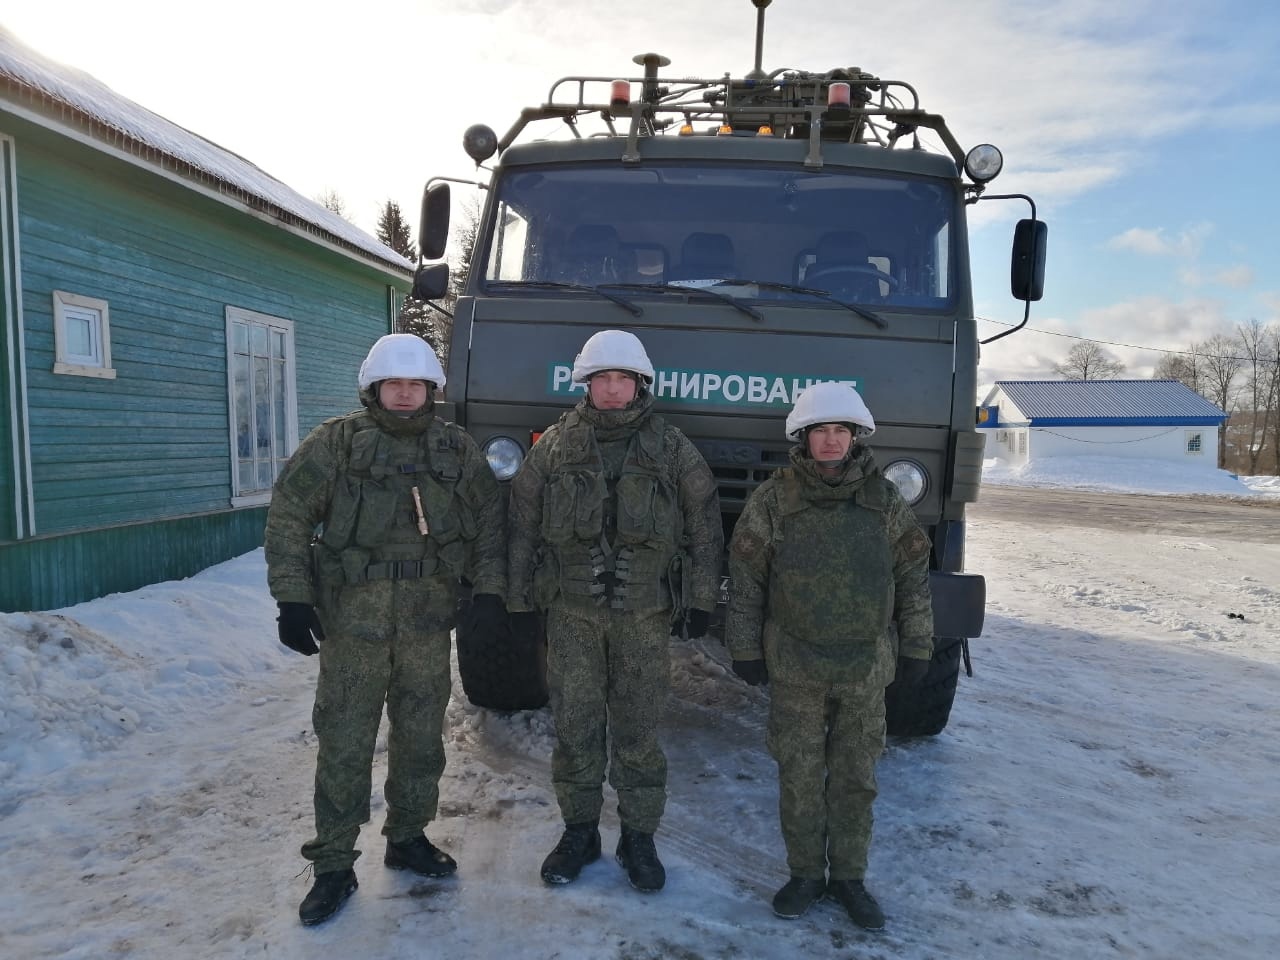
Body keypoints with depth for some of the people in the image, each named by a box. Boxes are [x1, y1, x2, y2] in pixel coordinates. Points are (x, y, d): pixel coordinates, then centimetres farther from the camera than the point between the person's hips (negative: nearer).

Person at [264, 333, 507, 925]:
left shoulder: (456, 449, 6)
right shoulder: (335, 443, -3)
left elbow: (489, 517, 9)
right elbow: (288, 516, -4)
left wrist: (489, 586, -1)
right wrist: (293, 597, -10)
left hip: (428, 618, 3)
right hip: (353, 617, -3)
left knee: (420, 735, 14)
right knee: (344, 742, 4)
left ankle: (407, 838, 34)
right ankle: (333, 865, 19)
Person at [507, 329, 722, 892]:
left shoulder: (670, 447, 2)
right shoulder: (556, 444, 3)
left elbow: (704, 524, 4)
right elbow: (523, 522, 6)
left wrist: (700, 599, 0)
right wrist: (519, 596, 4)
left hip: (644, 614, -1)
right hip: (570, 612, 1)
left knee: (637, 729, 7)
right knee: (574, 727, 8)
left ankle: (639, 838, 24)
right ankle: (579, 831, 26)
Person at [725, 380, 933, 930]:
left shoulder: (884, 500, 0)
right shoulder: (773, 500, -5)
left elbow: (913, 575, 6)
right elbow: (744, 579, -1)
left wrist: (916, 648, 5)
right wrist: (745, 650, -1)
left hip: (866, 668, 1)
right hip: (794, 668, -1)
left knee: (855, 777, 12)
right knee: (799, 776, 9)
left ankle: (849, 877, 29)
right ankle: (805, 874, 28)